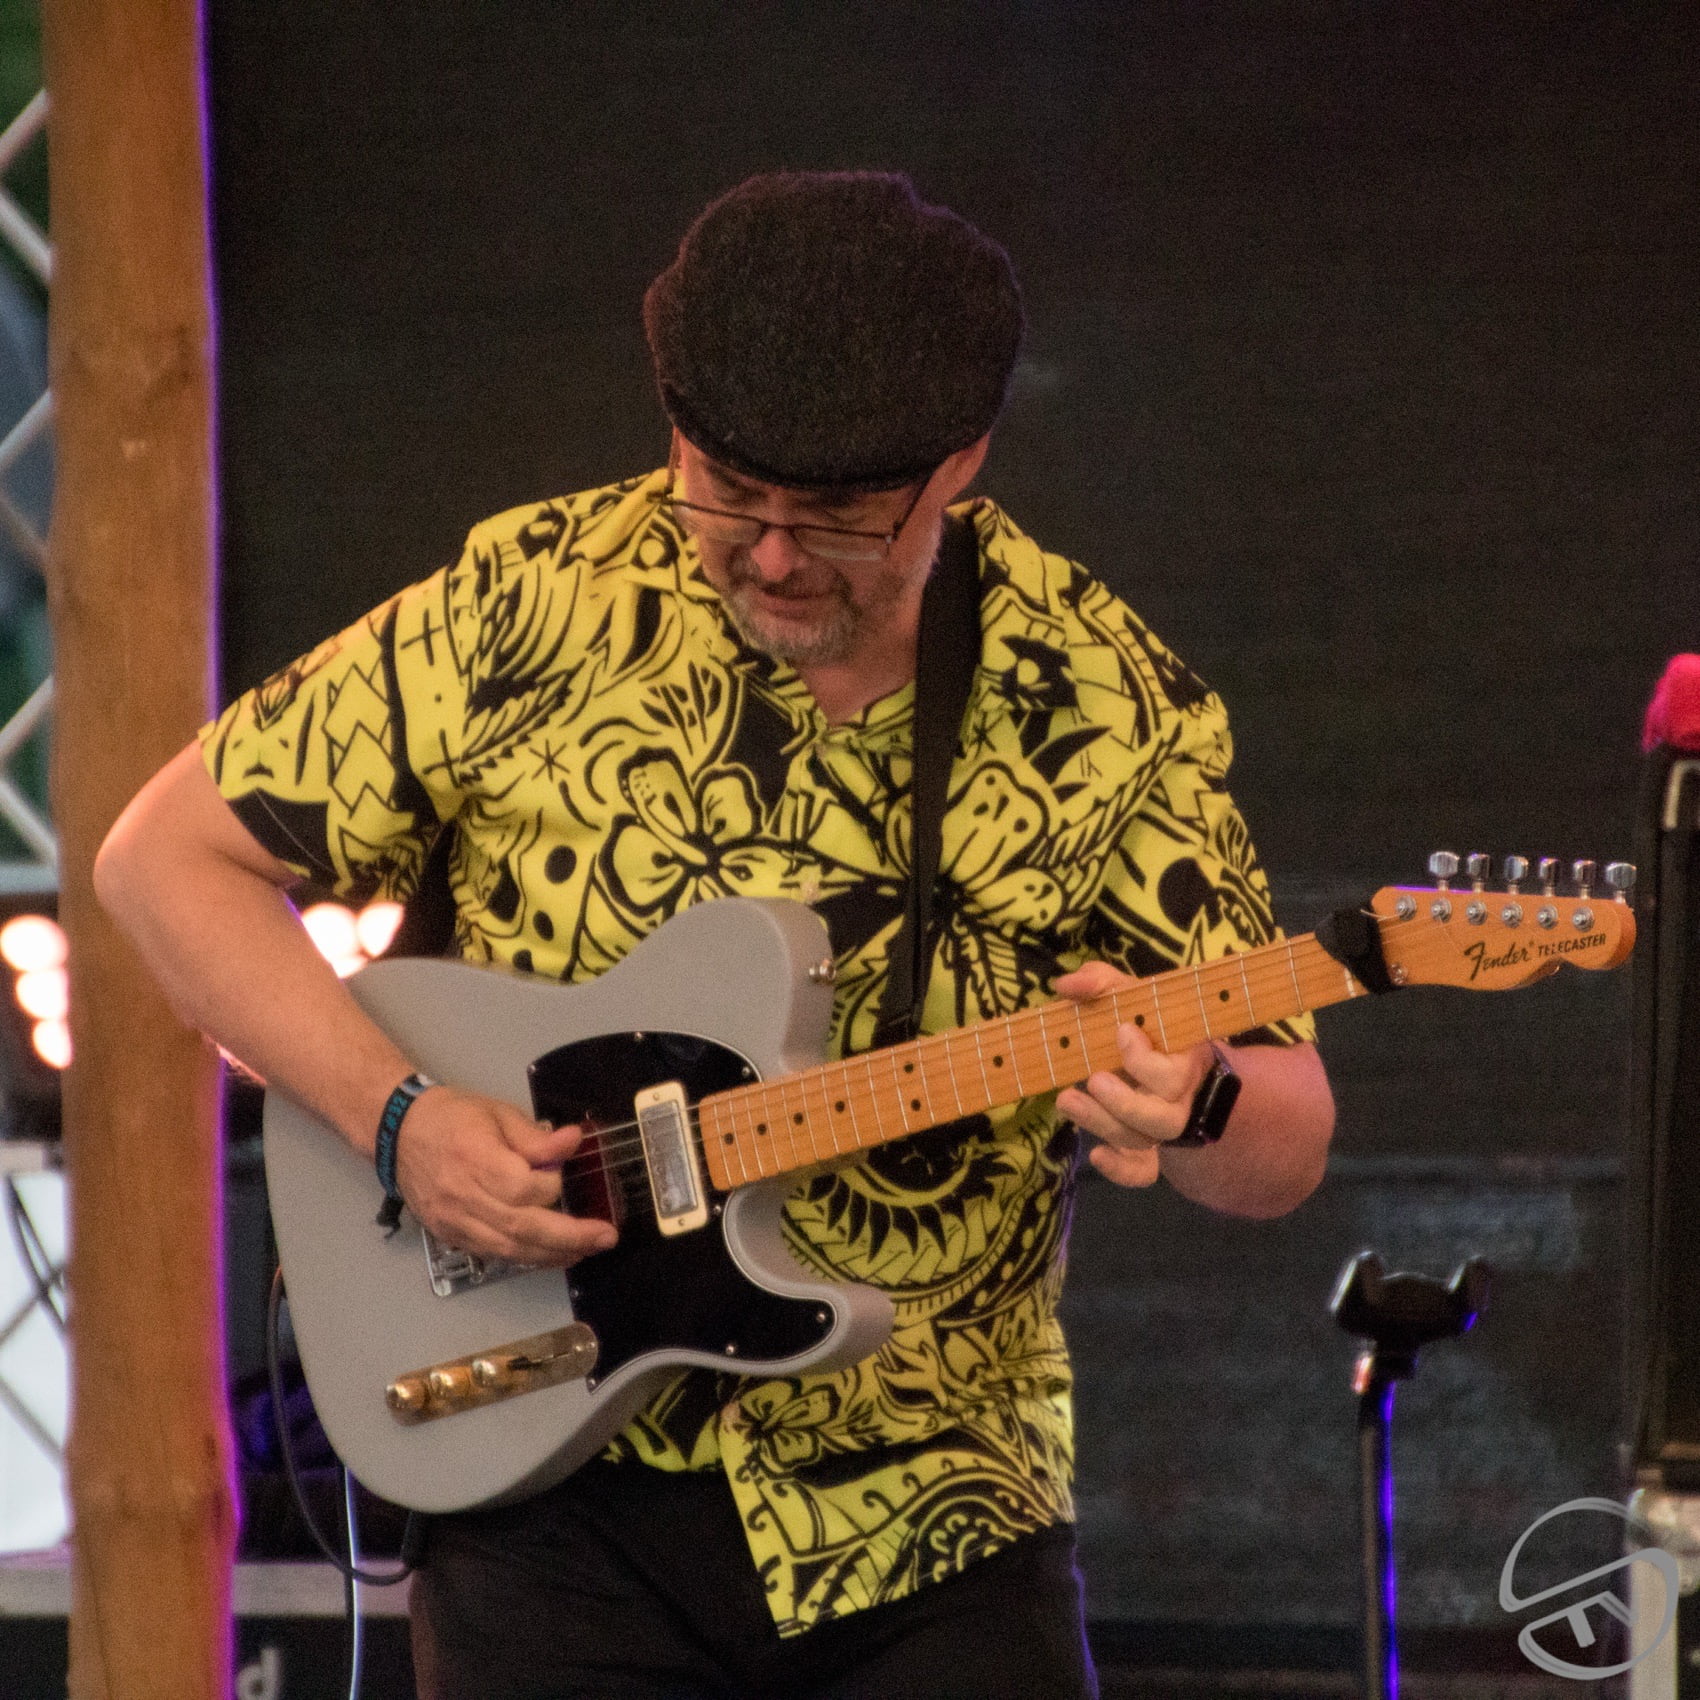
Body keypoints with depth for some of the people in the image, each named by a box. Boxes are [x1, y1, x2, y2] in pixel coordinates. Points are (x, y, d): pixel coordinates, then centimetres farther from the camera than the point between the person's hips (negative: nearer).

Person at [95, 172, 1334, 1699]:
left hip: (933, 1526, 1)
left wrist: (1186, 1112, -26)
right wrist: (398, 1117, -13)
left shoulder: (1106, 706, -4)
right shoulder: (537, 611, -6)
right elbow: (170, 855, 0)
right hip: (561, 1504, -1)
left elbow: (1285, 1152, -2)